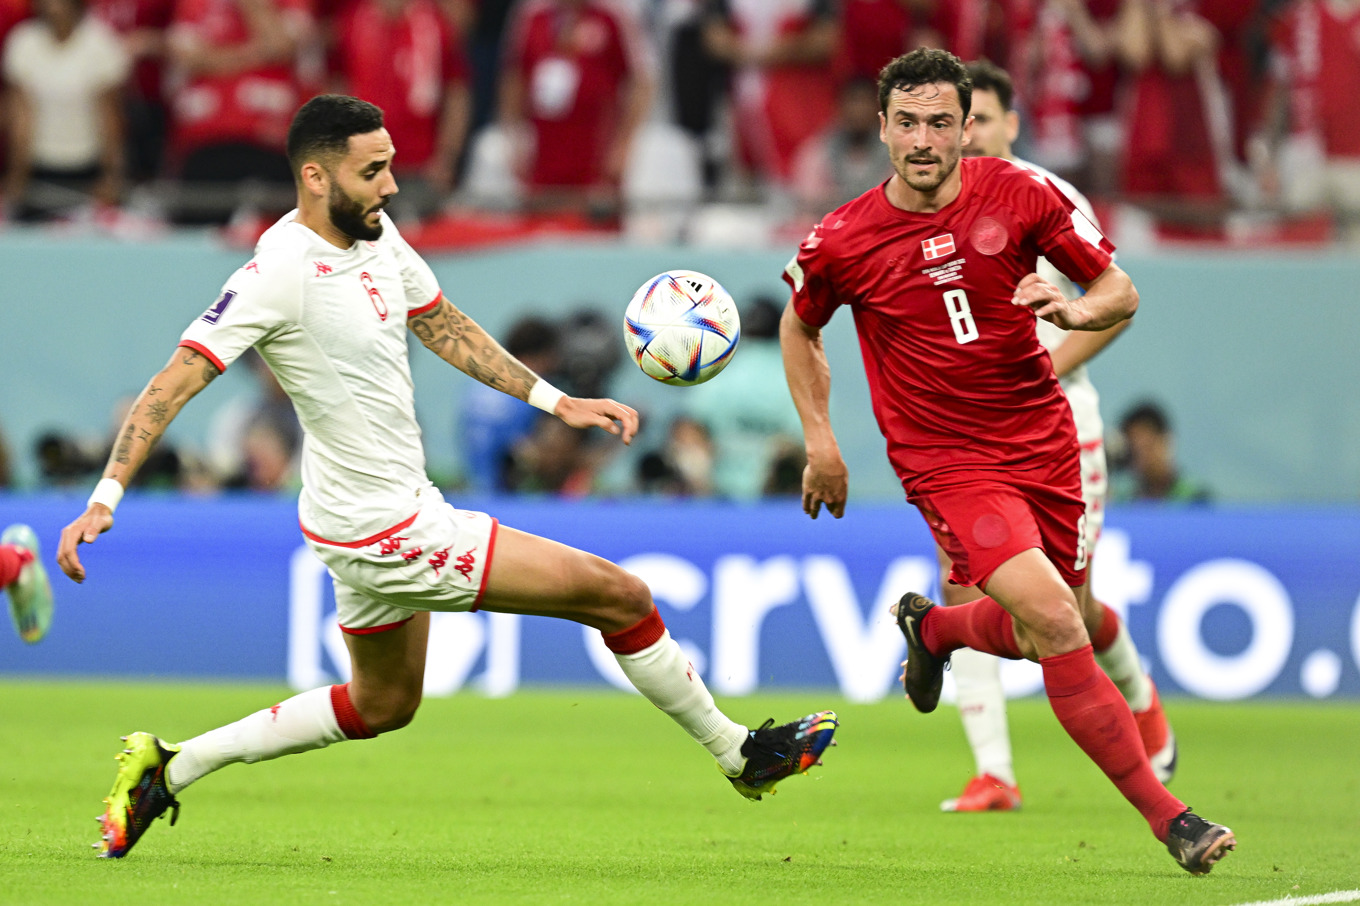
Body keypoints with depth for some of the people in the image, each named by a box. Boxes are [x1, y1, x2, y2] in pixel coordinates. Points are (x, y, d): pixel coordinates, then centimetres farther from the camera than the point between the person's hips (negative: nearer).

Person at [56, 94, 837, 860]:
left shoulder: (377, 236, 2)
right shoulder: (280, 272, -24)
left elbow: (443, 327, 17)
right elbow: (174, 384, -24)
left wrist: (556, 402, 14)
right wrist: (104, 501, -30)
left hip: (400, 507, 10)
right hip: (387, 533, -10)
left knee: (383, 706, 28)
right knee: (622, 597, -4)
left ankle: (167, 771, 28)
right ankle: (741, 754, 15)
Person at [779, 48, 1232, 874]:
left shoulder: (1020, 194, -6)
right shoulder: (842, 242, -7)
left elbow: (1122, 293, 1)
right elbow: (800, 327, 14)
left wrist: (1075, 310, -22)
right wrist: (821, 444, 7)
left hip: (1043, 441, 3)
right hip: (944, 459, -3)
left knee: (1043, 634, 14)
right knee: (1054, 619, -21)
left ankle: (932, 625, 49)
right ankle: (1164, 812, -17)